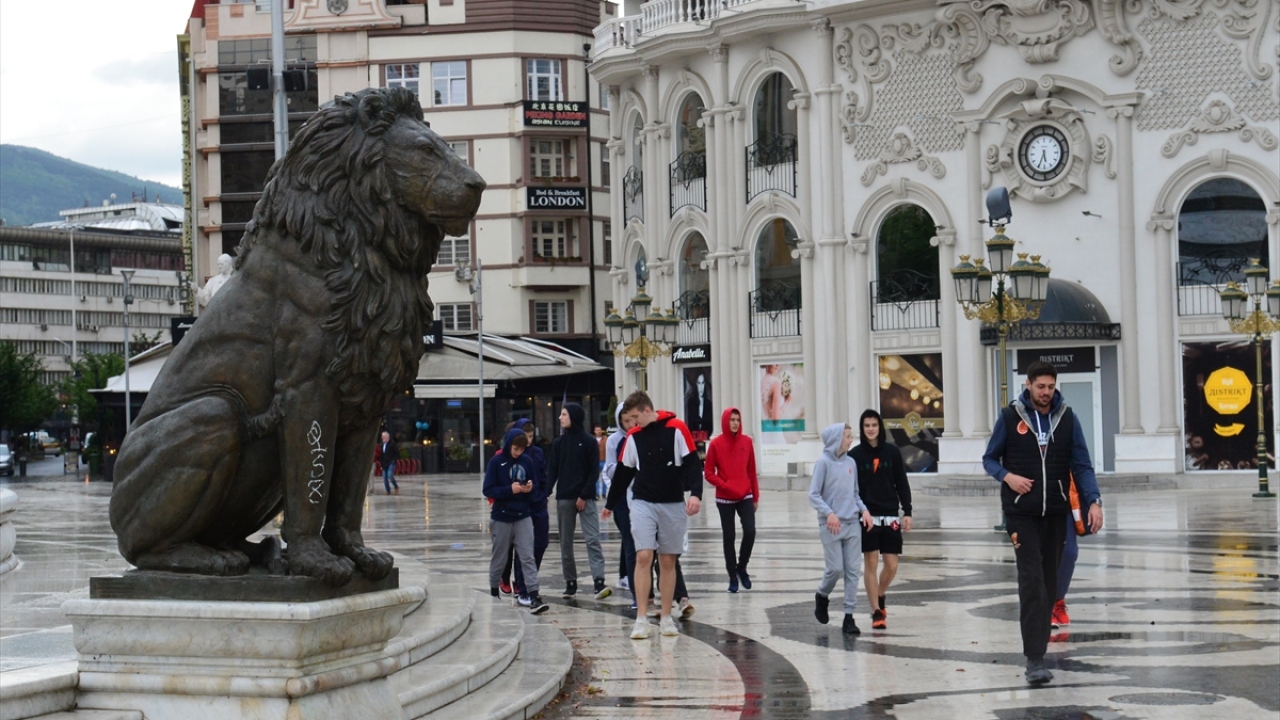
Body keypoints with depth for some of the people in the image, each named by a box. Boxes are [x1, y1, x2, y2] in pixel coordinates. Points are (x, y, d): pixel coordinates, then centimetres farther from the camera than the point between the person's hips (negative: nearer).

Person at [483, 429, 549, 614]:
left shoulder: (527, 461, 1)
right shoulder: (496, 462, -7)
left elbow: (534, 488, 9)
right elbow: (488, 490, -10)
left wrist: (530, 489, -15)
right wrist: (510, 489, -23)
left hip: (523, 516, 2)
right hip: (501, 517, -2)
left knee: (528, 557, -6)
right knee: (499, 558, 12)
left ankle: (534, 596, -13)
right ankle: (493, 591, 32)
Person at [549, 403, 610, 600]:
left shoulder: (589, 442, -2)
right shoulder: (559, 443, 9)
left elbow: (595, 471, -4)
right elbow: (553, 471, 7)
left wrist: (584, 495, -12)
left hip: (585, 498, -4)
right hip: (564, 498, 4)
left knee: (592, 539, -12)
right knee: (565, 542, 7)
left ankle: (599, 582, -19)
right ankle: (570, 582, 14)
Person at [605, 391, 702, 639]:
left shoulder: (676, 429, -6)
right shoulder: (633, 437, 5)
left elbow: (692, 462, -8)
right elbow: (624, 472, 14)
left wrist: (695, 494, -21)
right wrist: (610, 504, 21)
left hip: (673, 505, -2)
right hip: (643, 504, 2)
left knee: (668, 562, 5)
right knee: (643, 557, -10)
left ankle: (665, 617, 15)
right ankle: (641, 619, -8)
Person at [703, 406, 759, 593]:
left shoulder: (746, 441, 2)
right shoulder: (716, 443, -5)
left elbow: (752, 471, 7)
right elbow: (708, 472, -3)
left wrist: (756, 496, 8)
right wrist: (724, 485, -16)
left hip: (745, 497, 2)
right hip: (725, 499, -2)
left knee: (750, 532, -11)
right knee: (729, 537, 4)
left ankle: (741, 567, 12)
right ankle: (733, 577, 14)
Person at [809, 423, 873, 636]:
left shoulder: (850, 463, 9)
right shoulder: (823, 463, -6)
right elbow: (814, 495, -7)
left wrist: (863, 510, 0)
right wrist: (829, 513, -21)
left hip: (852, 524, 5)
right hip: (831, 526, -5)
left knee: (853, 570, 1)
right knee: (835, 568, -6)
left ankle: (849, 617, 6)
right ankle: (822, 597, 25)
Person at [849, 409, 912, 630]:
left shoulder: (892, 452, 3)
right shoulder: (855, 455, -2)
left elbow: (902, 483, 5)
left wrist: (907, 512, -1)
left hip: (890, 516, 2)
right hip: (866, 516, -2)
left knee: (891, 564, 3)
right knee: (870, 563, -2)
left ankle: (879, 596, 31)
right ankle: (876, 612, 4)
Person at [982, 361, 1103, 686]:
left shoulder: (1067, 418, 3)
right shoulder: (1010, 416, -2)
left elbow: (1082, 466, 2)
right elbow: (989, 459, 7)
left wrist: (1093, 501, -12)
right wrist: (1007, 476, -13)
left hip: (1056, 513, 3)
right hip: (1021, 513, -3)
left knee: (1049, 582, 9)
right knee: (1032, 581, -12)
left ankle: (1038, 645, 23)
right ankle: (1034, 660, -16)